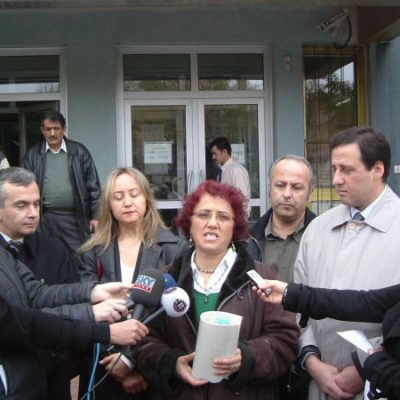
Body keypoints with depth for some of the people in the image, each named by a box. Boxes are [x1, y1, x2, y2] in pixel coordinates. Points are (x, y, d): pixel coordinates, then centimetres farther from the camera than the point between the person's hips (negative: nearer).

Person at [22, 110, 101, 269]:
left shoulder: (79, 151, 2)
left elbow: (93, 185, 1)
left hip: (75, 217, -1)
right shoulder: (33, 155, 4)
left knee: (80, 261, 3)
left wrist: (95, 216, -2)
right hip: (45, 218, 1)